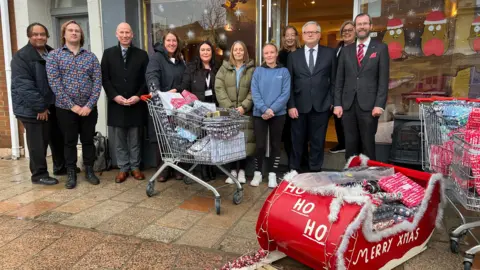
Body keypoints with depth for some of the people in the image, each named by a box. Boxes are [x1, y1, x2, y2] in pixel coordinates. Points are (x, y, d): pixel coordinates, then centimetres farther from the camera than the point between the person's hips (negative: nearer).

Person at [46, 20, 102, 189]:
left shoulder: (91, 56, 5)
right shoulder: (54, 55, 0)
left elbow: (97, 82, -2)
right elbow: (54, 83, -8)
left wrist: (89, 105, -12)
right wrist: (72, 105, -14)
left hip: (88, 108, 2)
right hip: (66, 108, -1)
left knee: (88, 140, 11)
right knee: (69, 142, 9)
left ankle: (89, 171, 25)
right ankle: (71, 173, 22)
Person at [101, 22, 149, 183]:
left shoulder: (142, 54, 7)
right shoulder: (108, 53, 8)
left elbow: (146, 79, 3)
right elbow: (105, 78, 2)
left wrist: (138, 96, -11)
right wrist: (115, 96, -11)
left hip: (136, 104, 0)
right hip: (116, 103, 1)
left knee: (135, 139, 6)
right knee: (119, 140, 6)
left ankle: (135, 167, 17)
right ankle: (123, 168, 15)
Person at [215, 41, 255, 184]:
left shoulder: (252, 69, 6)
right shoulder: (224, 68, 10)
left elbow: (253, 91, -1)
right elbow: (219, 89, 0)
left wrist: (244, 106, -14)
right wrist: (229, 107, -11)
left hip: (245, 111, -1)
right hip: (228, 112, 1)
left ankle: (241, 170, 11)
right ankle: (233, 170, 11)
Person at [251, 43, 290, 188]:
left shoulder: (284, 71, 3)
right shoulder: (258, 71, 5)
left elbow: (286, 93, -5)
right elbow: (254, 92, -3)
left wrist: (272, 109, -16)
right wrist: (264, 109, -16)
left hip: (278, 114, 0)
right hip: (260, 113, 0)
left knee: (275, 144, 7)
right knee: (260, 145, 1)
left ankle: (272, 174, 18)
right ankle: (257, 173, 18)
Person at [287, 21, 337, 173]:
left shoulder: (330, 53, 6)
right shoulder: (293, 55, 7)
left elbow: (334, 80, 6)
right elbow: (289, 83, 3)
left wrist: (332, 101, -1)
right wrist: (291, 105, -4)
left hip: (321, 105, 0)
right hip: (299, 105, 1)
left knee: (318, 141, 7)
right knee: (297, 141, 8)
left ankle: (315, 171, 20)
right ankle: (294, 170, 21)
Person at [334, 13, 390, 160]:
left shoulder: (381, 48, 4)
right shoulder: (346, 50, 13)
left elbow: (383, 79, -2)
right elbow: (339, 79, 10)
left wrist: (379, 104, -11)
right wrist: (337, 104, 2)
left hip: (369, 104, -3)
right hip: (348, 104, 3)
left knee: (368, 145, 4)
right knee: (350, 145, 7)